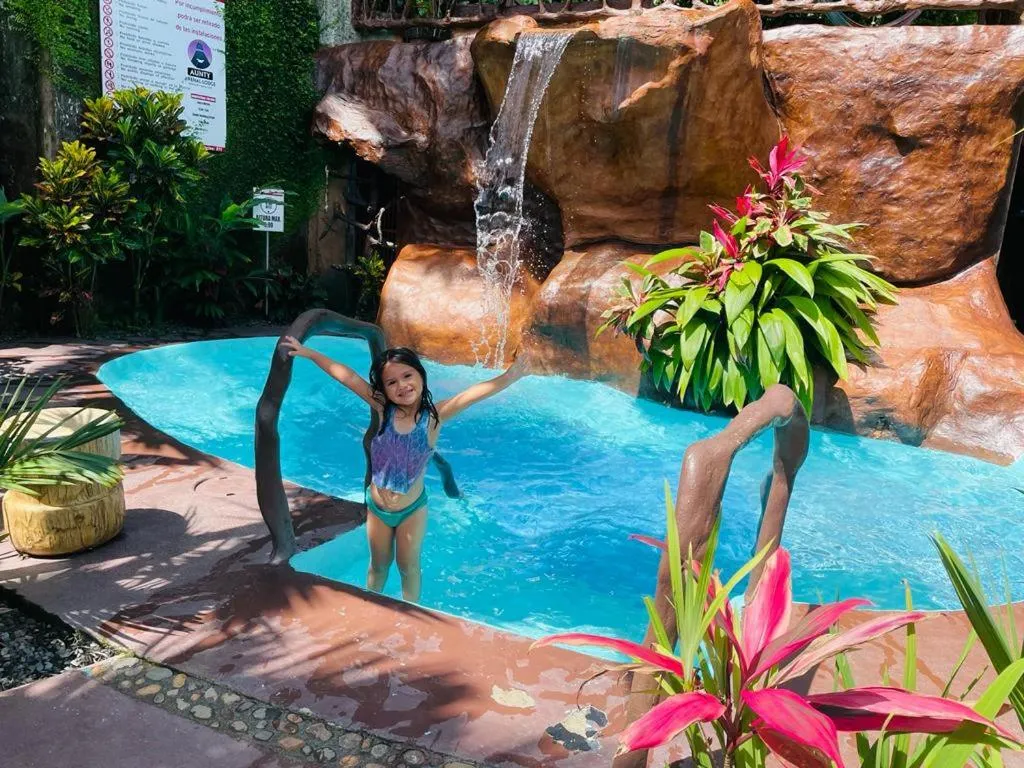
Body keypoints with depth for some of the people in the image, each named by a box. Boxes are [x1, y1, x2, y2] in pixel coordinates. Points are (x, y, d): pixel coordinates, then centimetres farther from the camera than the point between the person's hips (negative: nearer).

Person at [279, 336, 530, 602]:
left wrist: (506, 379, -52)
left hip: (412, 509, -2)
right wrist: (309, 353, -19)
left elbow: (469, 395, -37)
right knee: (379, 565, 24)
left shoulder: (434, 417, -22)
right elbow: (347, 377, -19)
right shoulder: (383, 410, -19)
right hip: (376, 508, 2)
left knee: (408, 566, 19)